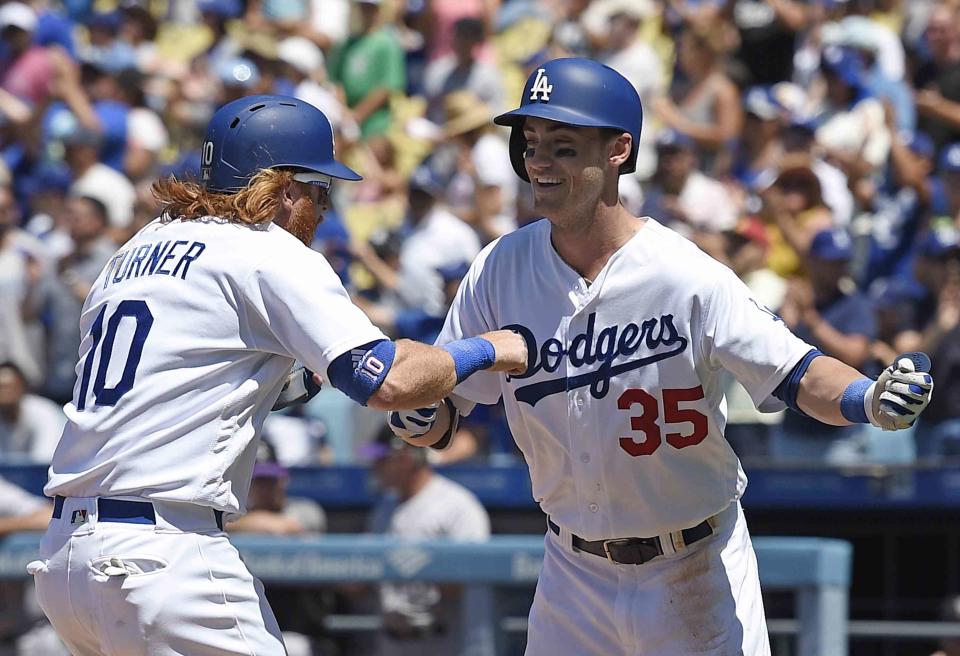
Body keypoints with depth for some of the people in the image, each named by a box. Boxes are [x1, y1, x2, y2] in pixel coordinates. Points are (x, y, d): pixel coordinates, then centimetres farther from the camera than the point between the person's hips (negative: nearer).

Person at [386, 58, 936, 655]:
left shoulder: (687, 278, -18)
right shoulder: (501, 271, -6)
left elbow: (797, 374, -18)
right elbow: (443, 404, -1)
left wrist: (871, 400, -38)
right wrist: (416, 416, -24)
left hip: (697, 573, -3)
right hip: (574, 575, 4)